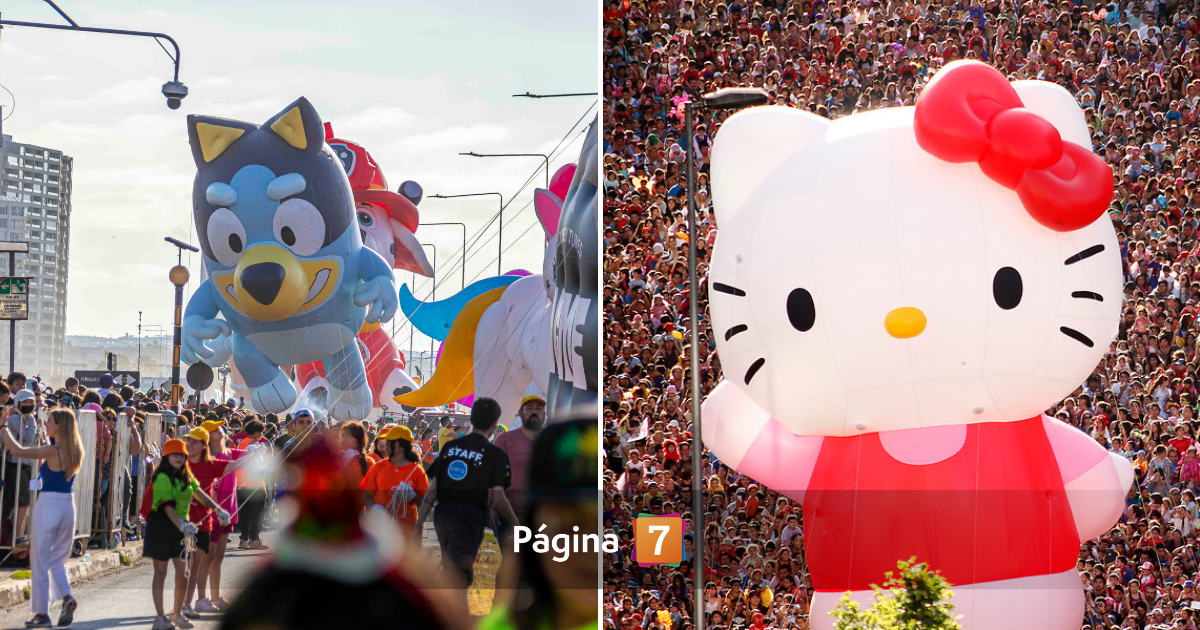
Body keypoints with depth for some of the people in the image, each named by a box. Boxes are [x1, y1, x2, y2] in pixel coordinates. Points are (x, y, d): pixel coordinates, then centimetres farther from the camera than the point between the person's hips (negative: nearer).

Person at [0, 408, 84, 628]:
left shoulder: (51, 451, -16)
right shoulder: (75, 452, 4)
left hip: (48, 505, -7)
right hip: (68, 505, 7)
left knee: (40, 561, 5)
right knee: (57, 560, 18)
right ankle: (67, 597, -5)